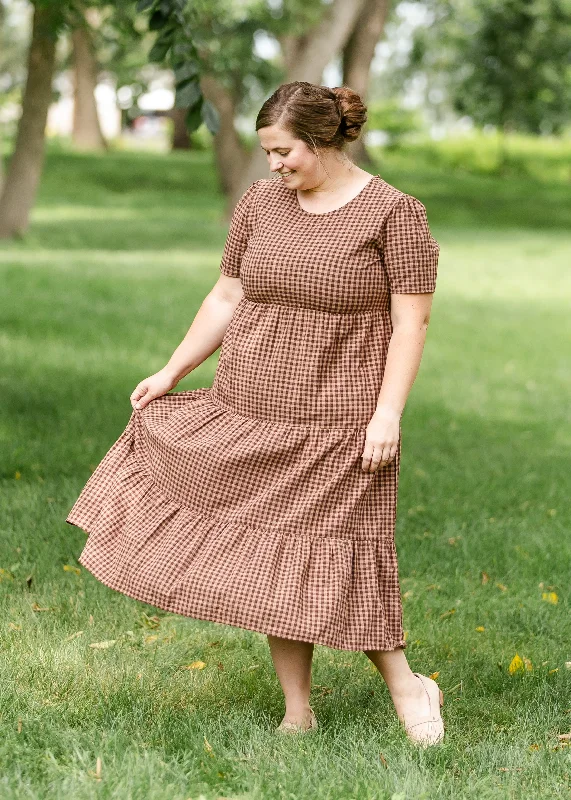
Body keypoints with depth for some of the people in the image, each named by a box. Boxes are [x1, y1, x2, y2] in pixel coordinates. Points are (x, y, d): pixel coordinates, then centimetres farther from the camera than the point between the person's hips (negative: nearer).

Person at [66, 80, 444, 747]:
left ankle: (406, 686, 18)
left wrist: (388, 413, -17)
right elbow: (227, 297, 13)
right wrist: (171, 373, 11)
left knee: (334, 562, -3)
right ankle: (297, 715, 18)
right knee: (271, 561, 6)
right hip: (248, 416, 5)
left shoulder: (394, 213, -8)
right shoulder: (260, 202, 6)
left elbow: (411, 321, -10)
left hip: (335, 426, -5)